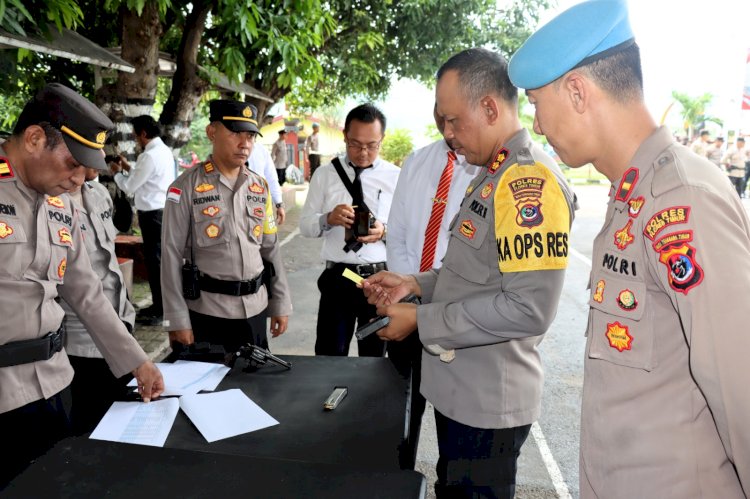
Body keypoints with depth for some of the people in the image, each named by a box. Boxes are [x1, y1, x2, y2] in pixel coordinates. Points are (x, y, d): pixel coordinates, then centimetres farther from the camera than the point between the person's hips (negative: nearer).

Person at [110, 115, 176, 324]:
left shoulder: (150, 155, -18)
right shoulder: (164, 151, 12)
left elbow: (129, 187, -10)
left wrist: (117, 172, 6)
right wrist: (128, 167, 17)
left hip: (153, 214, -10)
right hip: (164, 211, 10)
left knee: (154, 260, -2)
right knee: (160, 259, 16)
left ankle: (159, 310, 6)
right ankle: (161, 304, 26)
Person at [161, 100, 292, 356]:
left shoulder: (260, 186, 6)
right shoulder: (187, 187, -8)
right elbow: (172, 256, -8)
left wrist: (281, 303, 9)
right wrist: (178, 321, -11)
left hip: (255, 310, 5)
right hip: (206, 312, -4)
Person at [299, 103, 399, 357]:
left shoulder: (396, 177, 0)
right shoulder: (324, 174, 2)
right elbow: (305, 224, 2)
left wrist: (384, 232, -21)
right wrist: (328, 219, -19)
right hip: (337, 278, 0)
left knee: (375, 359, 17)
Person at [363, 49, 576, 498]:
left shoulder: (530, 179, -22)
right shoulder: (494, 173, 10)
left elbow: (529, 308, -29)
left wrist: (421, 321, -22)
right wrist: (416, 284, 4)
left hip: (488, 402, -9)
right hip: (459, 388, 9)